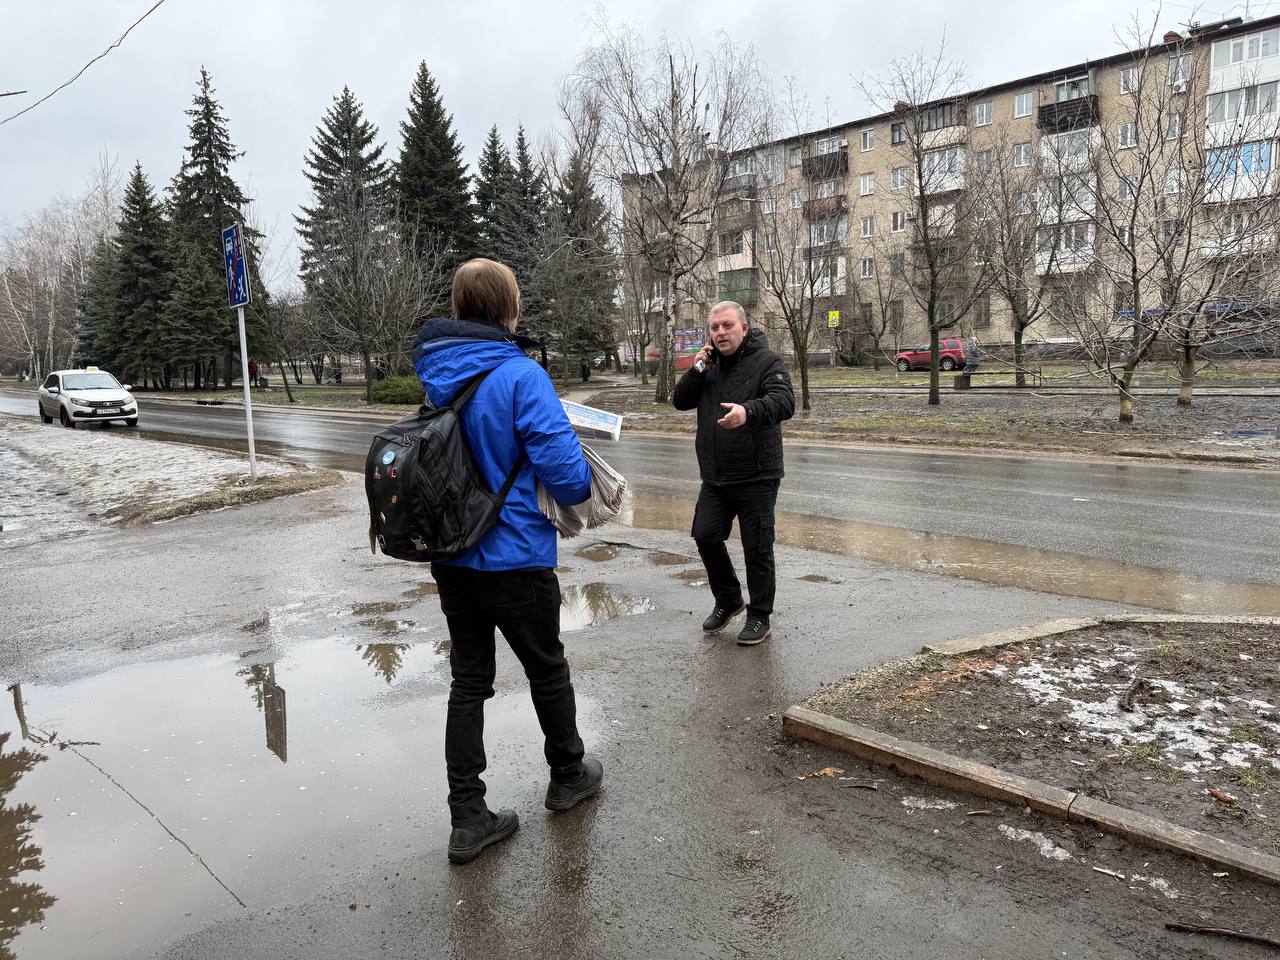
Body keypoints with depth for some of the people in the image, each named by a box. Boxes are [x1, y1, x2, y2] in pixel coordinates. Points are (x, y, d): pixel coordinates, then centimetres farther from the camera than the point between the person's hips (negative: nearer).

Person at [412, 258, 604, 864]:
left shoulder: (435, 374, 3)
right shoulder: (520, 375, -19)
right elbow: (565, 471, -22)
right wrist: (582, 485, -1)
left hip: (450, 558, 6)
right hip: (514, 559, -6)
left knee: (469, 681, 14)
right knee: (547, 671, 16)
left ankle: (468, 818, 18)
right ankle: (568, 775, 37)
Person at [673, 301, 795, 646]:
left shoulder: (767, 362, -10)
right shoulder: (709, 364, 10)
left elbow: (784, 402, -26)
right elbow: (681, 401, 10)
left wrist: (749, 410, -46)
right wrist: (696, 371, -7)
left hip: (756, 478, -6)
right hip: (715, 477, 6)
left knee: (757, 548, 2)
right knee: (706, 536, 7)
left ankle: (760, 617, 18)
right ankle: (728, 600, 30)